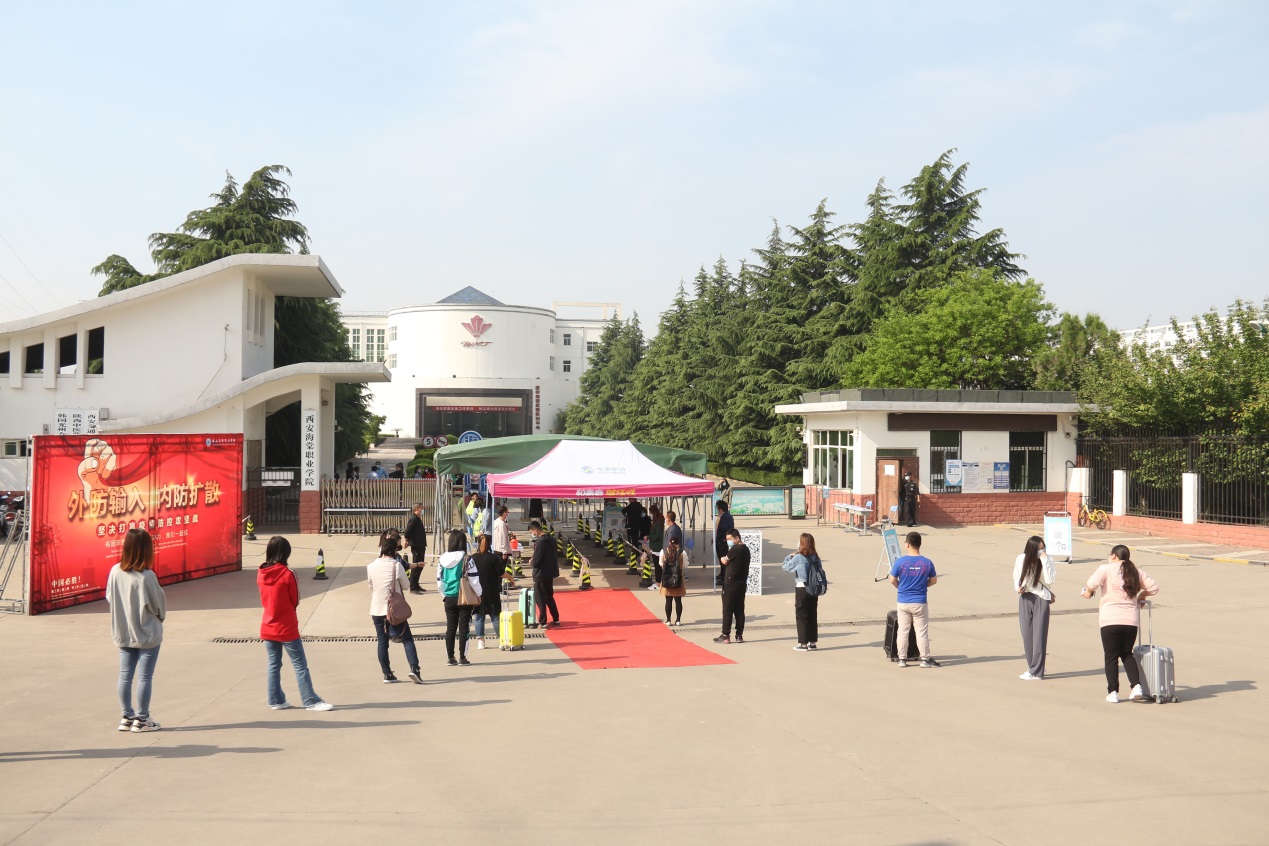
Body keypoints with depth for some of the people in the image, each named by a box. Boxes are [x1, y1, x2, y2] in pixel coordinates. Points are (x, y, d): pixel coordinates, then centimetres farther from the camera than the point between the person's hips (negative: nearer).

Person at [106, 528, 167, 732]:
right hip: (147, 635, -5)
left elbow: (110, 597, 3)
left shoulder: (115, 571, -8)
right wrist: (161, 616, 9)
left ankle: (127, 717, 23)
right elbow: (158, 604, -12)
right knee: (145, 677, 5)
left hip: (123, 634, 6)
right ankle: (141, 719, 12)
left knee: (125, 675, 14)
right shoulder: (146, 576, -23)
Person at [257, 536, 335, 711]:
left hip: (267, 627, 5)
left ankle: (276, 700, 16)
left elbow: (264, 600, 10)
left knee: (273, 665, 13)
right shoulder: (287, 574, -16)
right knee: (300, 665, 0)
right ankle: (311, 701, 2)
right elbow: (295, 601, -5)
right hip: (287, 628, -5)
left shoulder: (260, 573, -1)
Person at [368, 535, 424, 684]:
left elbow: (370, 585, 12)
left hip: (377, 610, 3)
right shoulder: (396, 565, -10)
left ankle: (387, 674, 12)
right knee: (407, 639, 2)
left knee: (382, 642, 11)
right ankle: (414, 668, -12)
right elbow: (406, 586, -1)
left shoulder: (371, 566, -1)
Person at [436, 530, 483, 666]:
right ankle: (462, 657, 4)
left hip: (449, 598, 4)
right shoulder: (466, 559, -13)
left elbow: (439, 581, 8)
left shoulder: (443, 560, 1)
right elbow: (474, 579, -11)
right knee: (463, 627, 3)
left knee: (450, 628, 11)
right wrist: (478, 594, 3)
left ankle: (450, 657, 15)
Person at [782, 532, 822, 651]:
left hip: (802, 589, -6)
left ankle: (803, 643, 3)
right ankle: (813, 642, 17)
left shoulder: (798, 557, -14)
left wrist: (789, 557, 9)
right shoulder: (815, 557, 4)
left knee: (801, 616, 2)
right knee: (813, 615, 11)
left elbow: (785, 567, -6)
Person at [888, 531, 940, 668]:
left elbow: (893, 580, -4)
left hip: (903, 602, 0)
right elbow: (933, 581, 3)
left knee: (903, 631, 11)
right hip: (920, 603, 0)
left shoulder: (900, 562, -11)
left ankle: (902, 659, 15)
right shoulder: (927, 563, -8)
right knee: (922, 631, 9)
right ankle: (925, 659, 14)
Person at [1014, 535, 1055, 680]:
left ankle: (1036, 672, 0)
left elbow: (1050, 580, -22)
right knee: (1027, 635, 8)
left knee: (1039, 635, -3)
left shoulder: (1047, 560, -10)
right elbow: (1016, 577, 13)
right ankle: (1033, 667, 22)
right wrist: (1018, 587, -6)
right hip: (1025, 599, 4)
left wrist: (1044, 560, -24)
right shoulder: (1021, 559, -3)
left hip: (1041, 599, -3)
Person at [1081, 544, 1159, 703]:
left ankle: (1113, 692, 6)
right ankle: (1136, 686, 4)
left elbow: (1093, 582, -17)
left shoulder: (1106, 569, -1)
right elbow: (1154, 587, 12)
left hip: (1110, 620, -4)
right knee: (1127, 654, 19)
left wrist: (1088, 592, 2)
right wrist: (1142, 595, 29)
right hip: (1131, 620, 4)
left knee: (1111, 656, 5)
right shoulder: (1136, 571, 12)